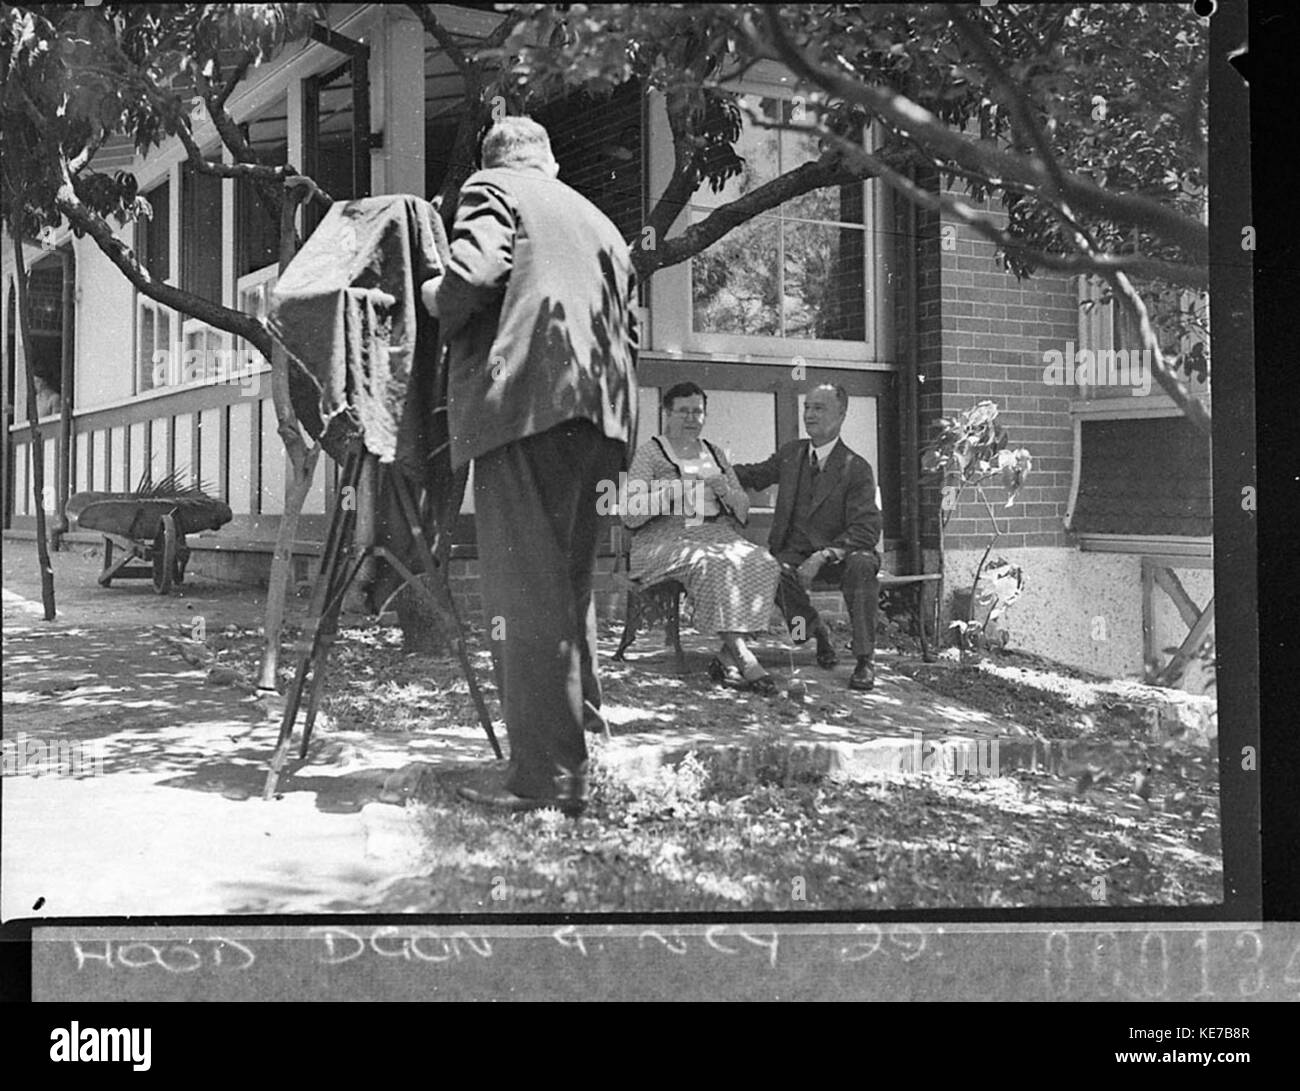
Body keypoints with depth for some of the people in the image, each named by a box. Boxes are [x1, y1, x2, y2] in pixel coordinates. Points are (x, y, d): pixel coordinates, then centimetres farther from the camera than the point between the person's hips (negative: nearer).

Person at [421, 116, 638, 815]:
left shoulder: (492, 189, 8)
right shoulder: (603, 227, 29)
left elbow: (477, 272, -10)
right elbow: (627, 336, 25)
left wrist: (436, 301, 8)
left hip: (524, 397, -8)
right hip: (596, 416, 8)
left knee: (524, 592, -10)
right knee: (568, 586, 14)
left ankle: (548, 772, -14)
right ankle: (581, 751, 17)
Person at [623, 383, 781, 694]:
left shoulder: (715, 454, 21)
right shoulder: (649, 453, 5)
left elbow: (744, 512, 18)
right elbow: (630, 515, -5)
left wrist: (727, 492, -3)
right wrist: (668, 493, -19)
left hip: (719, 535, 5)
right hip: (667, 539, -5)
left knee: (763, 564, -25)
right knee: (711, 566, -37)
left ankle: (726, 659, -24)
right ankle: (742, 656, -34)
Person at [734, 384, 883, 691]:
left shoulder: (857, 468, -7)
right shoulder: (792, 453, 10)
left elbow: (867, 530, -15)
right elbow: (755, 475, 26)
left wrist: (823, 556, -28)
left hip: (838, 553, -3)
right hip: (794, 552, 3)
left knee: (861, 565, -37)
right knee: (774, 571, -32)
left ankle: (865, 660, -25)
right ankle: (816, 631, -1)